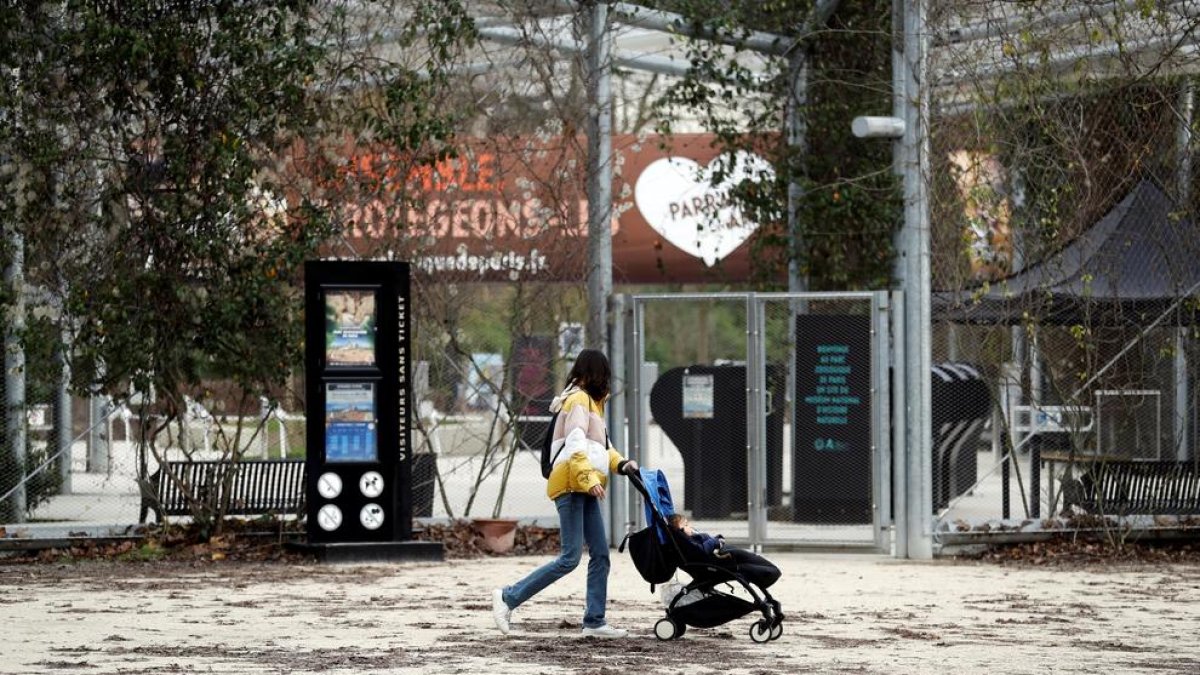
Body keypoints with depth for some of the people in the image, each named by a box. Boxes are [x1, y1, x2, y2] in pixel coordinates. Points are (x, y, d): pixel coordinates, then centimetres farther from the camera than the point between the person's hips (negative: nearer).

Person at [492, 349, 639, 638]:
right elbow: (575, 446, -20)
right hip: (571, 484, -10)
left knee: (600, 554, 6)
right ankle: (509, 598, -9)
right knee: (570, 558, -13)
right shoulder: (578, 400, -8)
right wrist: (589, 478, -29)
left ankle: (594, 621, 6)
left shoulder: (590, 402, 24)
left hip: (584, 489, 10)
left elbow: (602, 447, 26)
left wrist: (620, 464, 8)